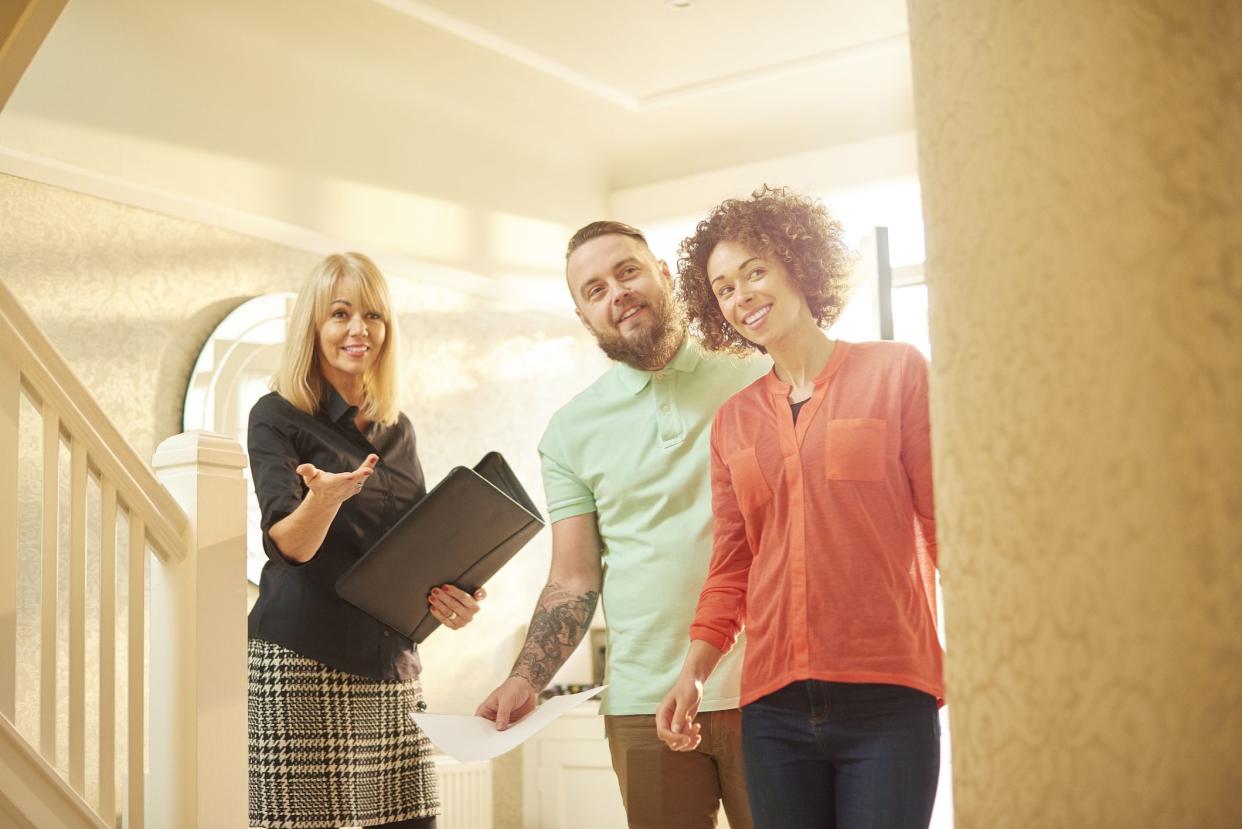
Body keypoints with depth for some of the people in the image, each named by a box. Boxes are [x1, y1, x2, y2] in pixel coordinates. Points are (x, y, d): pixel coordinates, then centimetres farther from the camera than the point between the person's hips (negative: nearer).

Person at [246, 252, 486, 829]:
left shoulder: (398, 430, 16)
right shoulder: (277, 417, 0)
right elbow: (288, 542, -11)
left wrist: (453, 598, -2)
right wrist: (326, 496, -32)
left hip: (390, 662, 5)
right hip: (303, 665, -5)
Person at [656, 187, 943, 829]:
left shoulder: (897, 372, 3)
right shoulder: (732, 422, 14)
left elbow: (947, 522, 1)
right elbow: (731, 567, 15)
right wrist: (693, 673, 2)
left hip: (887, 698, -3)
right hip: (773, 706, 3)